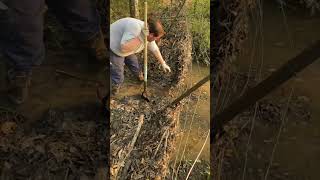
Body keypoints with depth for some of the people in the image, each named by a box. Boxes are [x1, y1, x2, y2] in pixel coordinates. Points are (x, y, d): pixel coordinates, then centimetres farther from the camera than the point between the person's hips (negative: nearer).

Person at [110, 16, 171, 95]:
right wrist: (142, 37, -38)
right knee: (118, 78, 1)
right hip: (112, 50, -7)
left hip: (123, 49, 8)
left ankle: (141, 77, 49)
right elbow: (124, 48, -41)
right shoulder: (135, 27, -36)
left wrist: (163, 64, 15)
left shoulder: (149, 34, -9)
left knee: (135, 64, 21)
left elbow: (154, 49, 6)